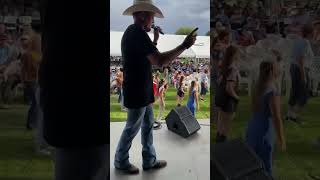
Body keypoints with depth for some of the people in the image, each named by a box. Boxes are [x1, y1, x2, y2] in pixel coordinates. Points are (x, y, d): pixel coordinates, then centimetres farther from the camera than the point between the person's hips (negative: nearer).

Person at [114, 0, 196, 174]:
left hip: (142, 90, 10)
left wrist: (155, 41, 11)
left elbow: (148, 57, 20)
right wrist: (184, 45, -23)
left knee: (148, 124, 17)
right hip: (137, 92, -10)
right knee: (132, 128, 7)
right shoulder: (138, 34, -22)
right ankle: (121, 162, 28)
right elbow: (160, 61, -31)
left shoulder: (133, 32, 11)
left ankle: (149, 161, 30)